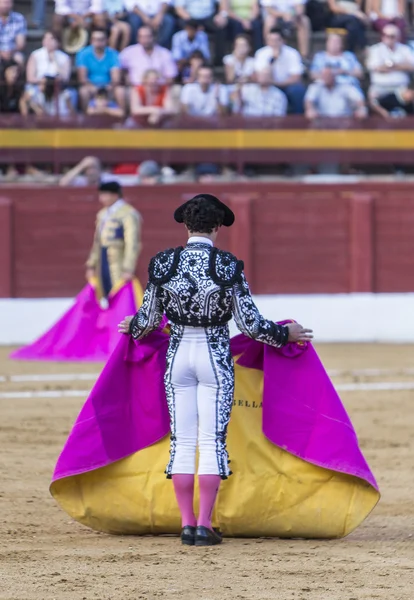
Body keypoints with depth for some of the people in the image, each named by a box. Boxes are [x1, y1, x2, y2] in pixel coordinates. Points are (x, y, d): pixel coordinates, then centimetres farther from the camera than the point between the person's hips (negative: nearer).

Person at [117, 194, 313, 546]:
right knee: (212, 441, 0)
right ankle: (204, 526, -3)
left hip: (177, 358, 2)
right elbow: (249, 323, -7)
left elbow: (148, 320, 4)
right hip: (215, 359, -2)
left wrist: (132, 327, 27)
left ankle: (187, 524, 7)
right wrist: (286, 335, 9)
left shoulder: (162, 265, -4)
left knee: (183, 441, 7)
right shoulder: (229, 267, -10)